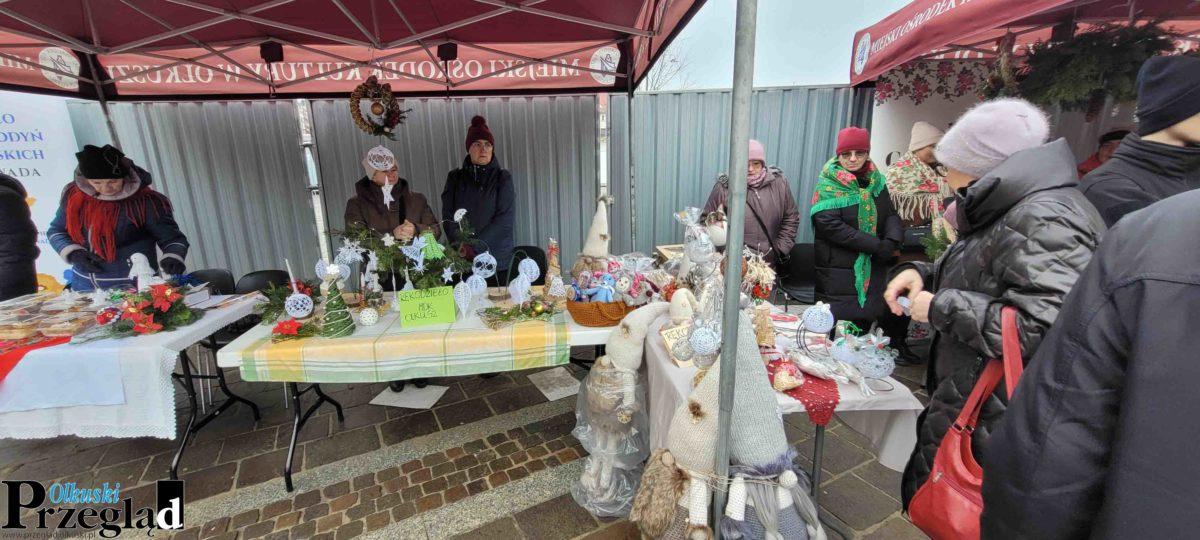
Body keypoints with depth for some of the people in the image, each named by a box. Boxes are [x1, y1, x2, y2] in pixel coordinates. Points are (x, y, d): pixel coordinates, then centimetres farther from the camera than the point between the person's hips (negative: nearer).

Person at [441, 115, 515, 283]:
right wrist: (460, 244, -13)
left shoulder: (503, 177, 3)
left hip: (496, 259, -2)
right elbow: (448, 216, 4)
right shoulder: (455, 178, 11)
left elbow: (505, 219, -7)